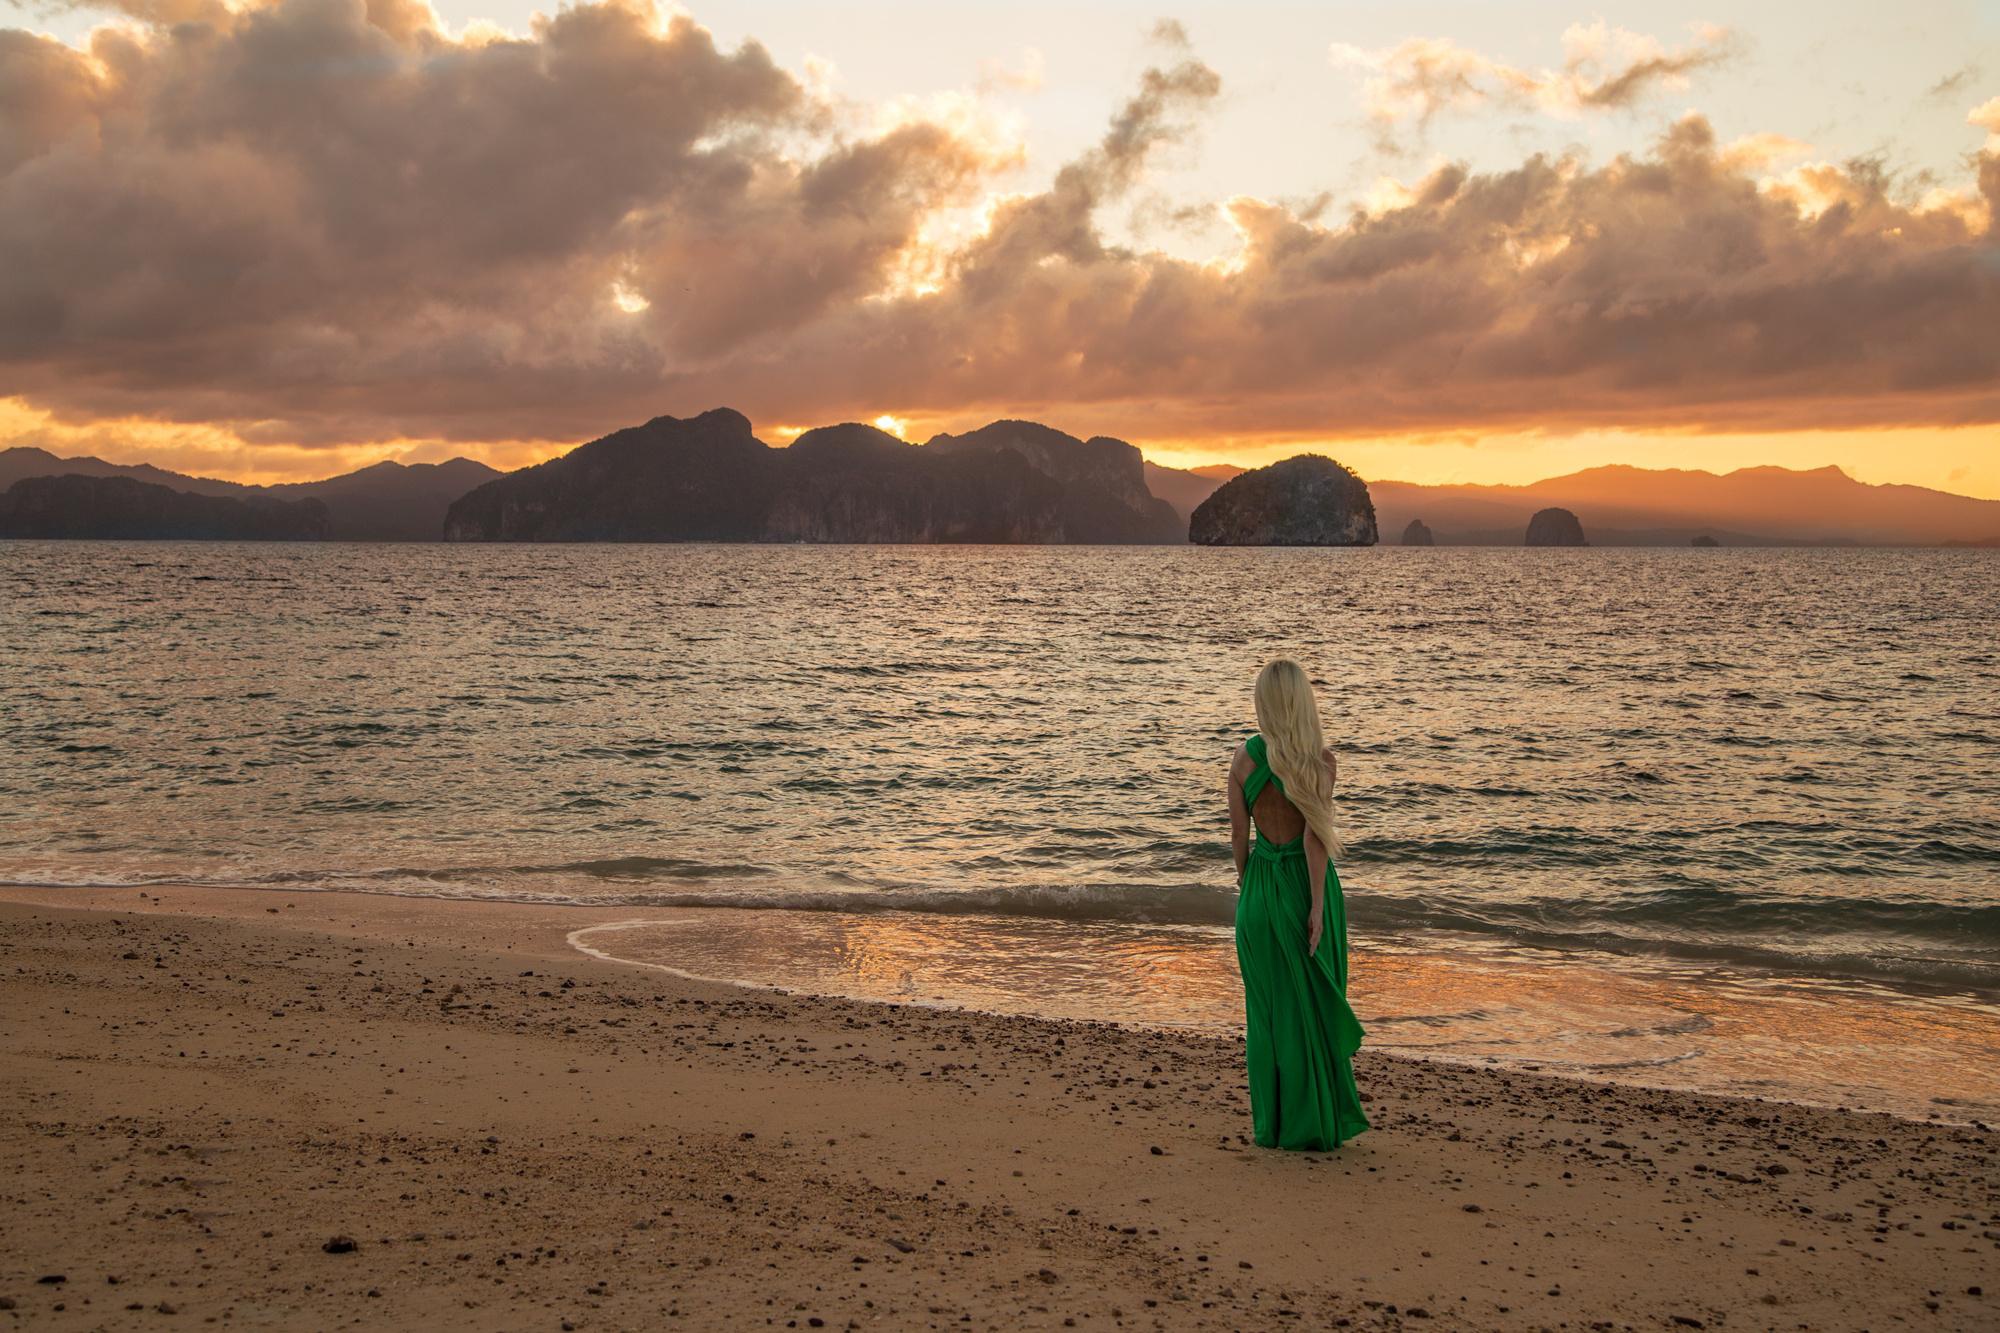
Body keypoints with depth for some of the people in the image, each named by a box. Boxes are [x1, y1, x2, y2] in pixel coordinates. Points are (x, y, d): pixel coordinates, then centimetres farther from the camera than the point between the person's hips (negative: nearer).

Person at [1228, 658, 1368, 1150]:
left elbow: (1238, 832, 1)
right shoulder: (1319, 758, -11)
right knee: (1315, 1005, 9)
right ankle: (1316, 1122, 14)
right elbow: (1315, 836, -16)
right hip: (1306, 884, -2)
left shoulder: (1244, 756, -3)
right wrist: (1317, 904, -14)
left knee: (1269, 1006, 12)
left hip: (1261, 888, 2)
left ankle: (1273, 1123, 16)